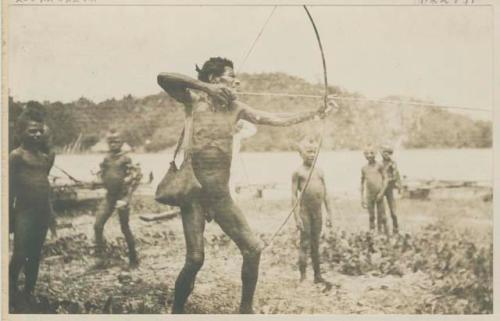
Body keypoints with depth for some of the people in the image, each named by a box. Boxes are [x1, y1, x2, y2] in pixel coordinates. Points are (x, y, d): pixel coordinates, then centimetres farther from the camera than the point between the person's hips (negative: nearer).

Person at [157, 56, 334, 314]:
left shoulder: (235, 107, 6)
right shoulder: (194, 100, -6)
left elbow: (275, 119, 3)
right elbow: (162, 78, -22)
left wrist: (314, 113, -1)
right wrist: (204, 87, -27)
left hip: (221, 194, 5)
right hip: (194, 192, -5)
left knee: (253, 248, 2)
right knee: (195, 258, -10)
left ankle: (246, 308, 19)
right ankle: (176, 310, 14)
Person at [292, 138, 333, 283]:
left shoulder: (320, 171, 11)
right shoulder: (298, 172, -3)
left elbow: (325, 194, 13)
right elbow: (294, 196, -8)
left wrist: (329, 213, 9)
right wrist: (297, 217, -15)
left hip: (318, 211, 5)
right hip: (305, 211, -5)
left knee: (316, 244, 10)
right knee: (305, 243, -4)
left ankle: (317, 275, 15)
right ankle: (303, 276, 1)